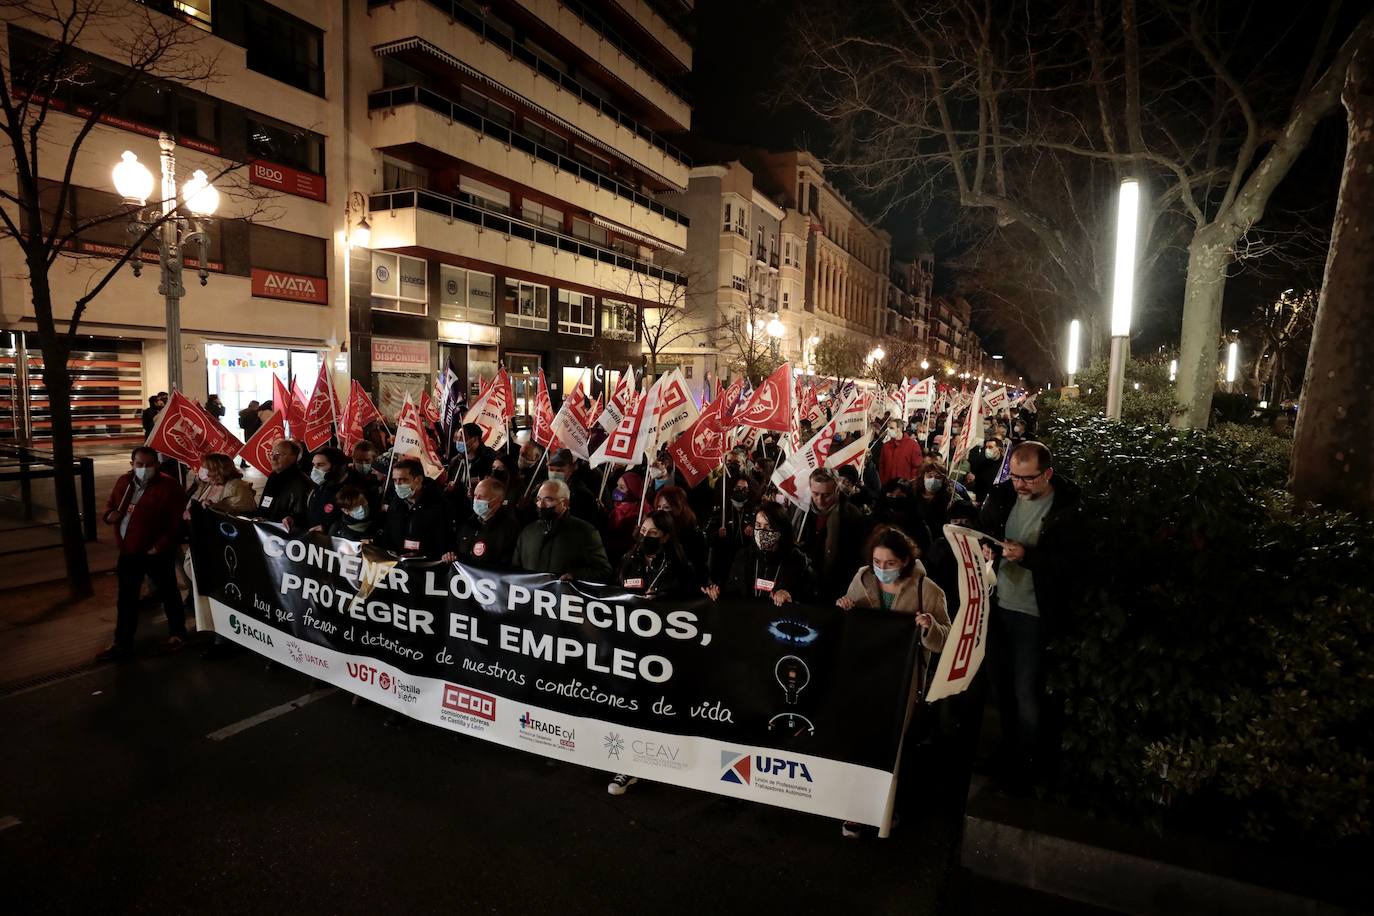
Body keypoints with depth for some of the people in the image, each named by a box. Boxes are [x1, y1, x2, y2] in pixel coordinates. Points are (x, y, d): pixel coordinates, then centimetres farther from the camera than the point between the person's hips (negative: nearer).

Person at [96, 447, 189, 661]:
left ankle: (177, 634, 26)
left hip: (157, 553, -6)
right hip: (128, 552, 6)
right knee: (126, 599, 14)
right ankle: (122, 643, 24)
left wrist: (160, 546, -22)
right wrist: (109, 515, -3)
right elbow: (110, 504, 21)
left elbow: (177, 522, -16)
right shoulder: (123, 482, 5)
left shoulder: (169, 487, -14)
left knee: (168, 594, 10)